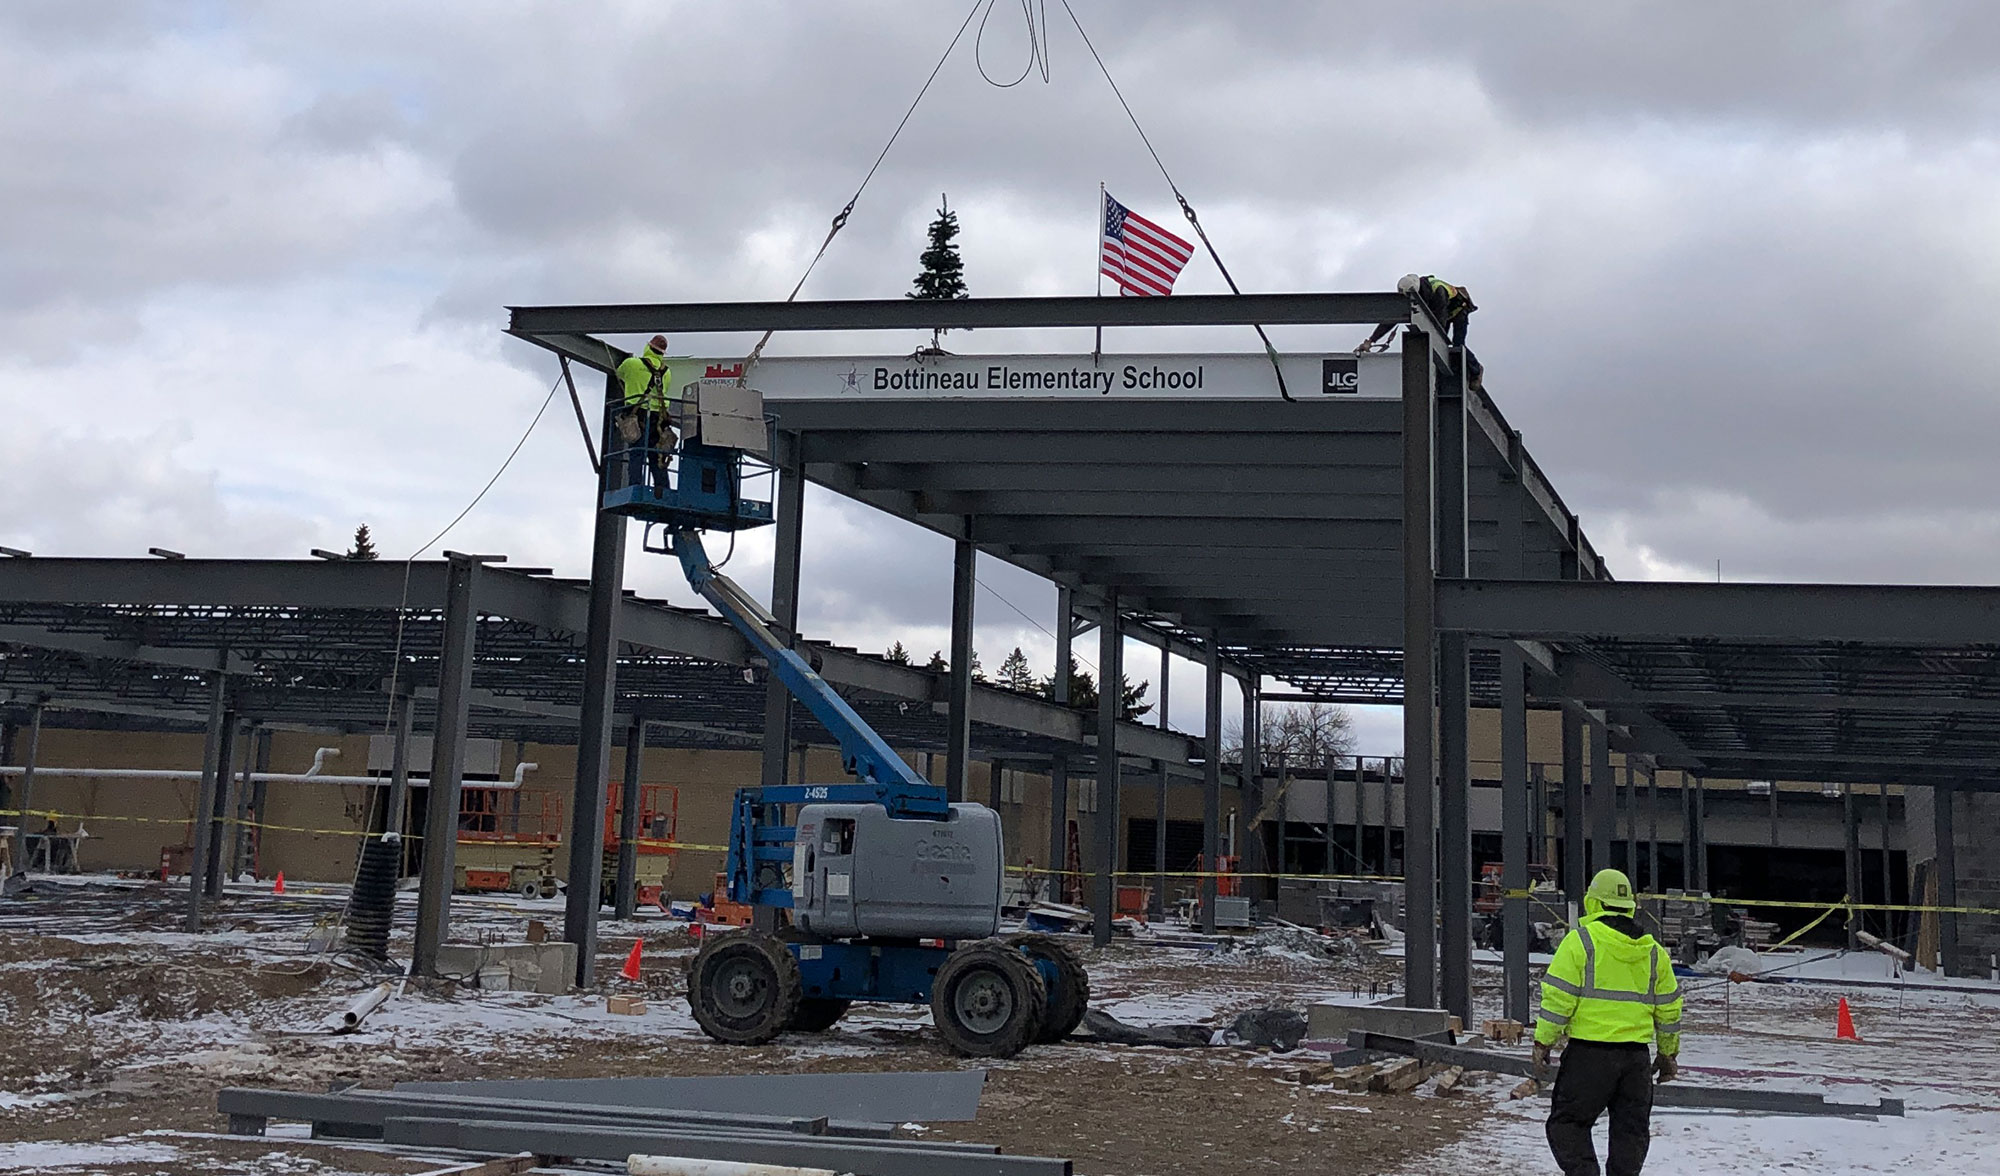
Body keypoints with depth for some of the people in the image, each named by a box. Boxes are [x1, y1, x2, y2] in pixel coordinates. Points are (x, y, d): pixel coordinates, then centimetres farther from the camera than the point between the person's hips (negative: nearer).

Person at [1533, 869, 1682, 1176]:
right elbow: (1669, 1007, 17)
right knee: (1630, 1128, 12)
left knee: (1568, 1121, 3)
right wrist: (1668, 1053, 26)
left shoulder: (1580, 940, -5)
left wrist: (1543, 1042, -3)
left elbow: (1558, 996, -9)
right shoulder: (1653, 951, 11)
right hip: (1636, 1054, 5)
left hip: (1589, 1051, -4)